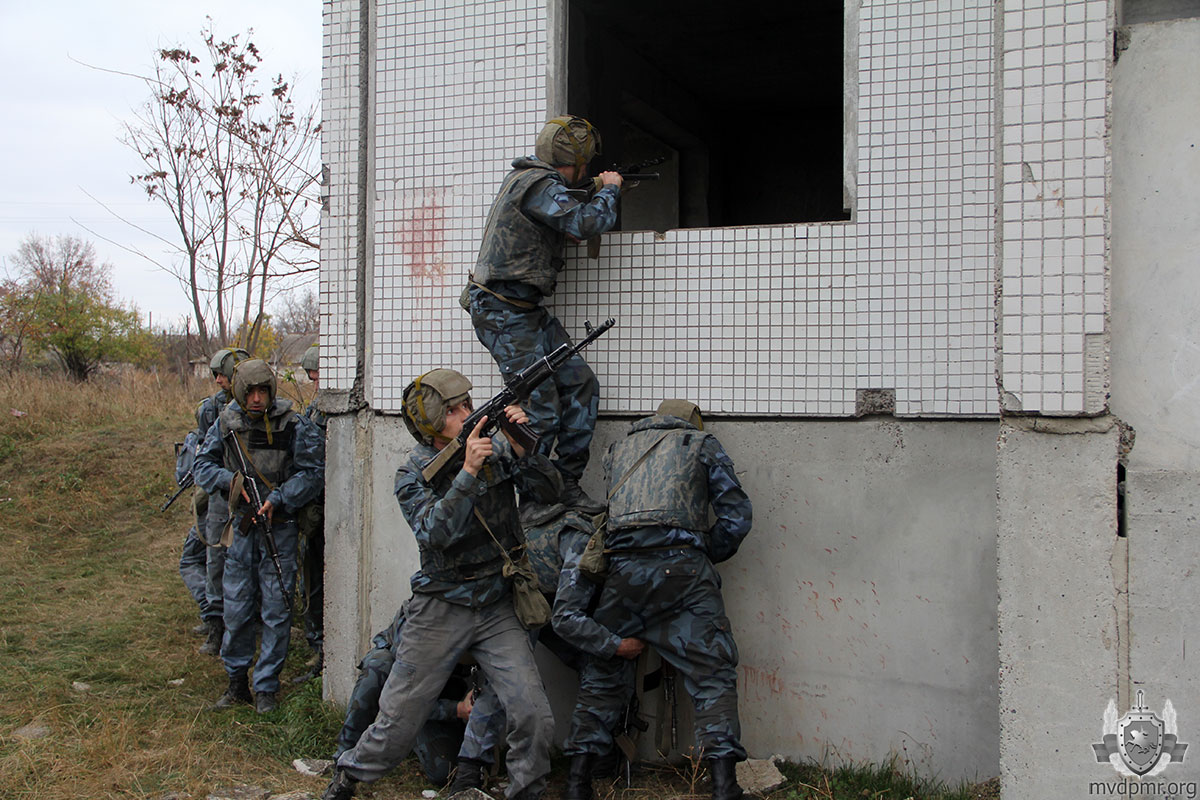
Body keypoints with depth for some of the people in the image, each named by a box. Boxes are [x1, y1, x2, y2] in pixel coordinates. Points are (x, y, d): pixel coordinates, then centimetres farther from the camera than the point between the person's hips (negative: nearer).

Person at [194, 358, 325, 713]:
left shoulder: (293, 425, -8)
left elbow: (313, 471, -7)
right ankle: (237, 681, 26)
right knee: (236, 609, 9)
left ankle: (266, 687, 16)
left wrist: (277, 499, -18)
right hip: (241, 527, 3)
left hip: (279, 527, -3)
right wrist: (231, 481, -10)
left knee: (276, 610, 2)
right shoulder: (226, 424, 2)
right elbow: (203, 465, 10)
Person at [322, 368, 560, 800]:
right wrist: (467, 472, -31)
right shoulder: (412, 475, -7)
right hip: (440, 612, -2)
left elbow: (549, 490, -6)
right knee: (398, 720, 7)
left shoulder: (497, 452, 1)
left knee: (534, 717, -9)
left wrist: (522, 448, -21)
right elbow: (435, 533, -22)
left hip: (497, 610, 2)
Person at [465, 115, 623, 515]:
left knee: (581, 385, 3)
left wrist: (595, 192, 19)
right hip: (504, 314, -10)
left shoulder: (530, 175, 14)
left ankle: (566, 483, 8)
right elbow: (587, 223, -26)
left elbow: (566, 217, 34)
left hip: (530, 311, 10)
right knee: (540, 410, -11)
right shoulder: (537, 184, -17)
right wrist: (609, 189, -7)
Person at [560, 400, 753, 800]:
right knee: (712, 675, 1)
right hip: (682, 567, -3)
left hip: (623, 569, 3)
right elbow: (736, 515, 10)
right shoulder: (702, 443, 18)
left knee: (602, 675, 12)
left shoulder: (618, 449, 28)